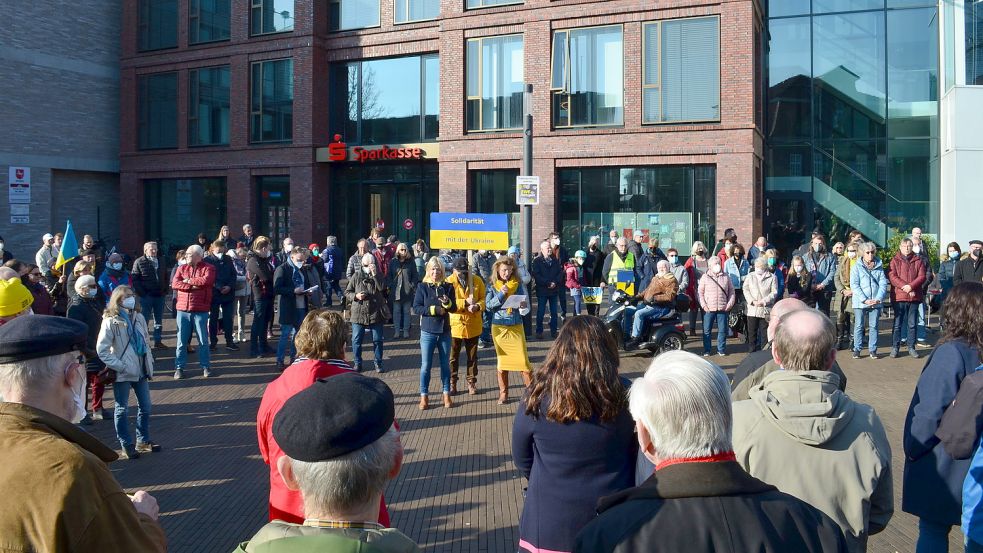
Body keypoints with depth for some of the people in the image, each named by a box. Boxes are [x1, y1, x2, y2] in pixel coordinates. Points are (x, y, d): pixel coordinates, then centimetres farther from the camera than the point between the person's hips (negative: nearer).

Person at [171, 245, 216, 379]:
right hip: (182, 309, 3)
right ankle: (179, 368, 13)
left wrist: (188, 281, -6)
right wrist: (192, 286, -13)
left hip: (200, 310, -3)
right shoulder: (181, 268, 12)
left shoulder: (208, 268, 1)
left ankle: (206, 367, 14)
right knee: (181, 340, 6)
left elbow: (206, 280, -18)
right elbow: (174, 284, -3)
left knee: (203, 340, 4)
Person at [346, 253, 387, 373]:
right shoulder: (356, 277, 4)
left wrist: (375, 274, -18)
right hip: (358, 314, 0)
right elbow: (347, 293, 8)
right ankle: (357, 363, 18)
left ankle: (378, 363, 20)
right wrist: (355, 296, -12)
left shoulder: (378, 276, 4)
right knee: (356, 340, 4)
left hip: (375, 314, 0)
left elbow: (382, 288, -15)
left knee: (377, 340, 7)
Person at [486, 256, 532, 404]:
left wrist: (523, 307, -23)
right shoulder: (492, 286, 2)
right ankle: (503, 394, 18)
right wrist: (501, 294, -17)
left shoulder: (519, 284, 0)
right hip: (499, 327, 1)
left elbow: (526, 308, 0)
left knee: (523, 360, -8)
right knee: (502, 360, 9)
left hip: (516, 326, -1)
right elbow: (488, 306, -6)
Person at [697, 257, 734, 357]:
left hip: (723, 309, 2)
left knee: (722, 330, 4)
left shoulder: (726, 277, 9)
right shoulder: (705, 277, 3)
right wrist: (703, 305, -7)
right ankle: (706, 351, 9)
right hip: (709, 309, -1)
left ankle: (721, 349, 16)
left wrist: (730, 304, 1)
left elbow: (731, 291, 11)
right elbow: (700, 292, 2)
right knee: (707, 330, 1)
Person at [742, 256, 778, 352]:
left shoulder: (772, 277, 2)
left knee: (764, 332, 1)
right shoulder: (750, 276, 10)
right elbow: (746, 290, 5)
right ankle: (752, 349, 15)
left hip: (766, 309, -2)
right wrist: (752, 301, -10)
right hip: (752, 309, 2)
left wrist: (763, 301, -13)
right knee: (752, 331, 6)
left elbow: (774, 292, -2)